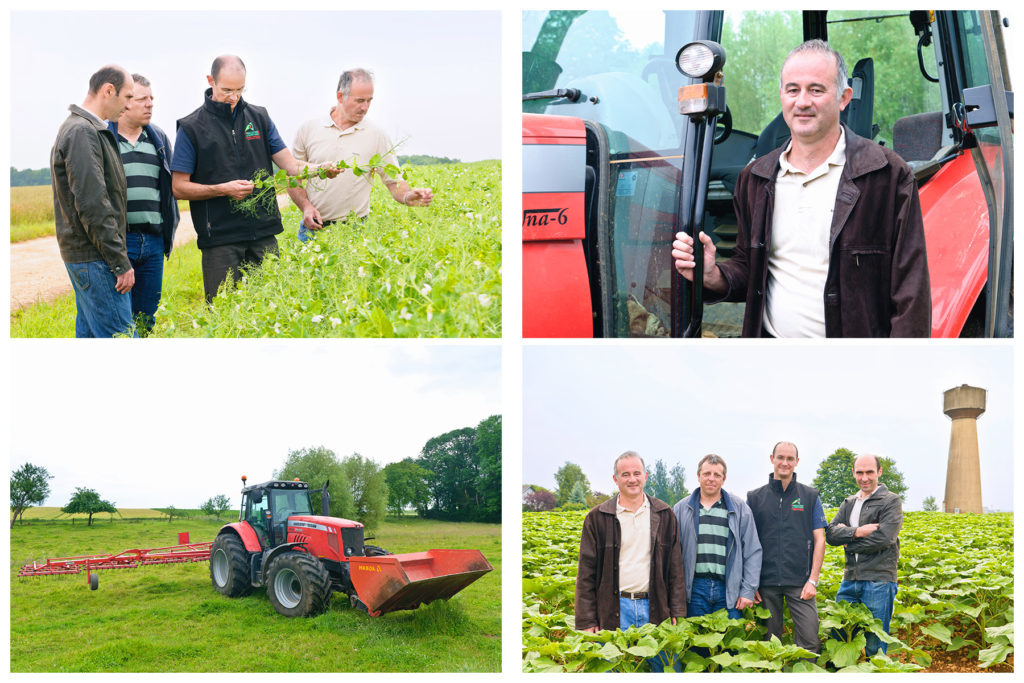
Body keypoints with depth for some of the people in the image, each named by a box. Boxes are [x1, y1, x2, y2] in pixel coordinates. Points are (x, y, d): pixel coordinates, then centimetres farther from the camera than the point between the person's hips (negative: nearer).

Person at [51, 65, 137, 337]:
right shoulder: (82, 132, -16)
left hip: (82, 255, 11)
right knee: (120, 336, -11)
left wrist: (117, 257, 20)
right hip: (94, 258, -11)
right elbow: (92, 205, -21)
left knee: (89, 332, 13)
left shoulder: (85, 129, 17)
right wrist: (120, 262, -19)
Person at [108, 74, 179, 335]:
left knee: (147, 318, 10)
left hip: (154, 242, 5)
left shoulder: (159, 138, 15)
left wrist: (170, 226, 17)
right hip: (116, 241, -5)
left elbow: (172, 187, 23)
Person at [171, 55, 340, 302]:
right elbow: (179, 187, -1)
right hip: (220, 239, -3)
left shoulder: (259, 117, 12)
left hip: (264, 234, 3)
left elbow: (290, 165, 9)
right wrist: (223, 189, -14)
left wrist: (319, 169, -12)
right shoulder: (192, 127, 1)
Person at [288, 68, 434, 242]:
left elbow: (394, 181, 3)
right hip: (313, 227, 1)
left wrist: (407, 196, -19)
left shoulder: (376, 136, 3)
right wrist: (306, 206, -8)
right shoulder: (308, 129, 5)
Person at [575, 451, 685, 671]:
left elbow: (675, 568, 10)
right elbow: (586, 572, 2)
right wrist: (587, 623, -3)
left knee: (663, 665, 3)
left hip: (654, 608, 2)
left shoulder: (664, 515, 9)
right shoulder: (597, 518, 3)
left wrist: (677, 612, 3)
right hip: (614, 610, -1)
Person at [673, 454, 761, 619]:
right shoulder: (681, 509, 11)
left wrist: (749, 590, -1)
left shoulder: (739, 508, 10)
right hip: (695, 589, 0)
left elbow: (753, 552, 7)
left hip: (729, 590, 0)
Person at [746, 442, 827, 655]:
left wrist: (813, 580, -3)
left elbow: (819, 539, 6)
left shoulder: (810, 497, 8)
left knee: (809, 641, -7)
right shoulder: (755, 498, 9)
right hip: (766, 582, 1)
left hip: (800, 582, -1)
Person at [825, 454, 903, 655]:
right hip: (850, 580, 5)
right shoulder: (848, 504, 17)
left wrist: (848, 541, -4)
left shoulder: (891, 501, -1)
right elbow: (830, 533, 4)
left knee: (875, 644, 0)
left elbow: (883, 538, -14)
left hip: (878, 580, -5)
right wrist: (856, 532, -14)